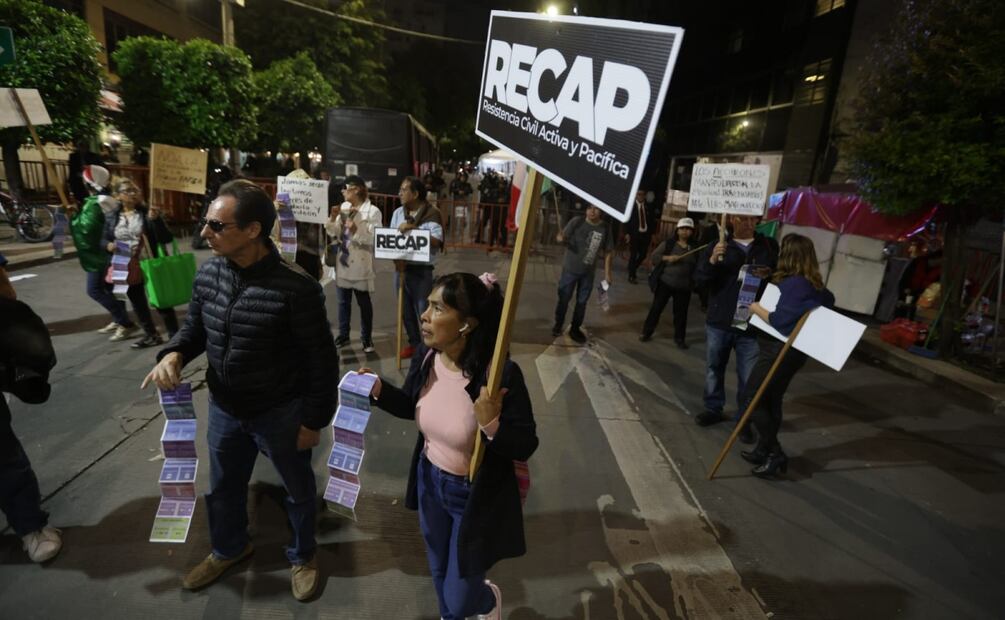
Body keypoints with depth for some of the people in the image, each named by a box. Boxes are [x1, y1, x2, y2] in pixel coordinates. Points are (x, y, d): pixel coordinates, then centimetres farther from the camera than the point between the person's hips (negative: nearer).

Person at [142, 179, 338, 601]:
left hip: (281, 414, -5)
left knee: (298, 490, 18)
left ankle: (302, 555, 47)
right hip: (223, 409, 6)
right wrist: (174, 353, -12)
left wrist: (314, 420, -13)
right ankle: (228, 548, 58)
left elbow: (322, 360, -19)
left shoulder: (296, 287, -27)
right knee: (222, 487, 28)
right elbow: (195, 326, 10)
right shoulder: (208, 273, -7)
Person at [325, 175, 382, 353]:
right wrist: (333, 219, -10)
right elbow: (334, 233, 7)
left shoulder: (372, 211, -9)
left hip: (361, 264, -5)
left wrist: (356, 230, -28)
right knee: (343, 301, 14)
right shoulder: (343, 207, 7)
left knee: (364, 302, 6)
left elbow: (375, 239, -17)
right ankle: (343, 335, 27)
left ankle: (366, 337, 17)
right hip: (343, 260, 5)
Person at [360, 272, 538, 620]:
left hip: (476, 497, -5)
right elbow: (412, 407, 5)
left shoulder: (501, 375, -32)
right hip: (430, 483, 6)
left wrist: (491, 425, -42)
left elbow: (526, 446, -23)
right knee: (439, 572, 30)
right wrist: (378, 390, -13)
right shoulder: (425, 356, -13)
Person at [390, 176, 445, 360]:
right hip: (401, 268, 6)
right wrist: (397, 259, -10)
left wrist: (413, 229, -24)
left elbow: (436, 242, -19)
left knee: (424, 311, 0)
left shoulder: (431, 214, -10)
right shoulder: (398, 213, 7)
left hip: (422, 270, -6)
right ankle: (414, 343, 32)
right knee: (406, 310, 16)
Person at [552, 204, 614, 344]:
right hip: (570, 269, -2)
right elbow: (564, 237, -8)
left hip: (589, 272, 2)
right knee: (564, 298, 10)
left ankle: (575, 328, 31)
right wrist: (561, 239, -34)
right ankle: (558, 324, 32)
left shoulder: (605, 228, -6)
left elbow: (608, 252, 2)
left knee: (582, 302, 14)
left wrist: (607, 273, 1)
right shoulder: (576, 222, -13)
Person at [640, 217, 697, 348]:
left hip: (684, 287, 1)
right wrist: (667, 257, -19)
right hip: (665, 283, -1)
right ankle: (646, 333, 19)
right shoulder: (668, 244, -1)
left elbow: (697, 267, 5)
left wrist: (693, 282, -9)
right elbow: (653, 257, -4)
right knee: (656, 308, 6)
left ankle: (679, 338, 22)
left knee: (681, 313, 8)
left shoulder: (694, 248, 3)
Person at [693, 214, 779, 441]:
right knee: (714, 368, 14)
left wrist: (769, 274, -14)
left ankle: (744, 419, 18)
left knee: (748, 377, 3)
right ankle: (713, 408, 32)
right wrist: (712, 261, -25)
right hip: (718, 321, 1)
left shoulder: (769, 246, 4)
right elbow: (699, 278, -5)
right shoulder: (718, 246, 2)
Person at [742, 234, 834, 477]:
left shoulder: (794, 284, -21)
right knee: (771, 400, 16)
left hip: (780, 351, -9)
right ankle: (765, 450, 26)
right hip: (792, 351, 10)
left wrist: (757, 308, -10)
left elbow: (780, 321, -23)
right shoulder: (814, 285, 8)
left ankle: (774, 453, 5)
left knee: (752, 398, 0)